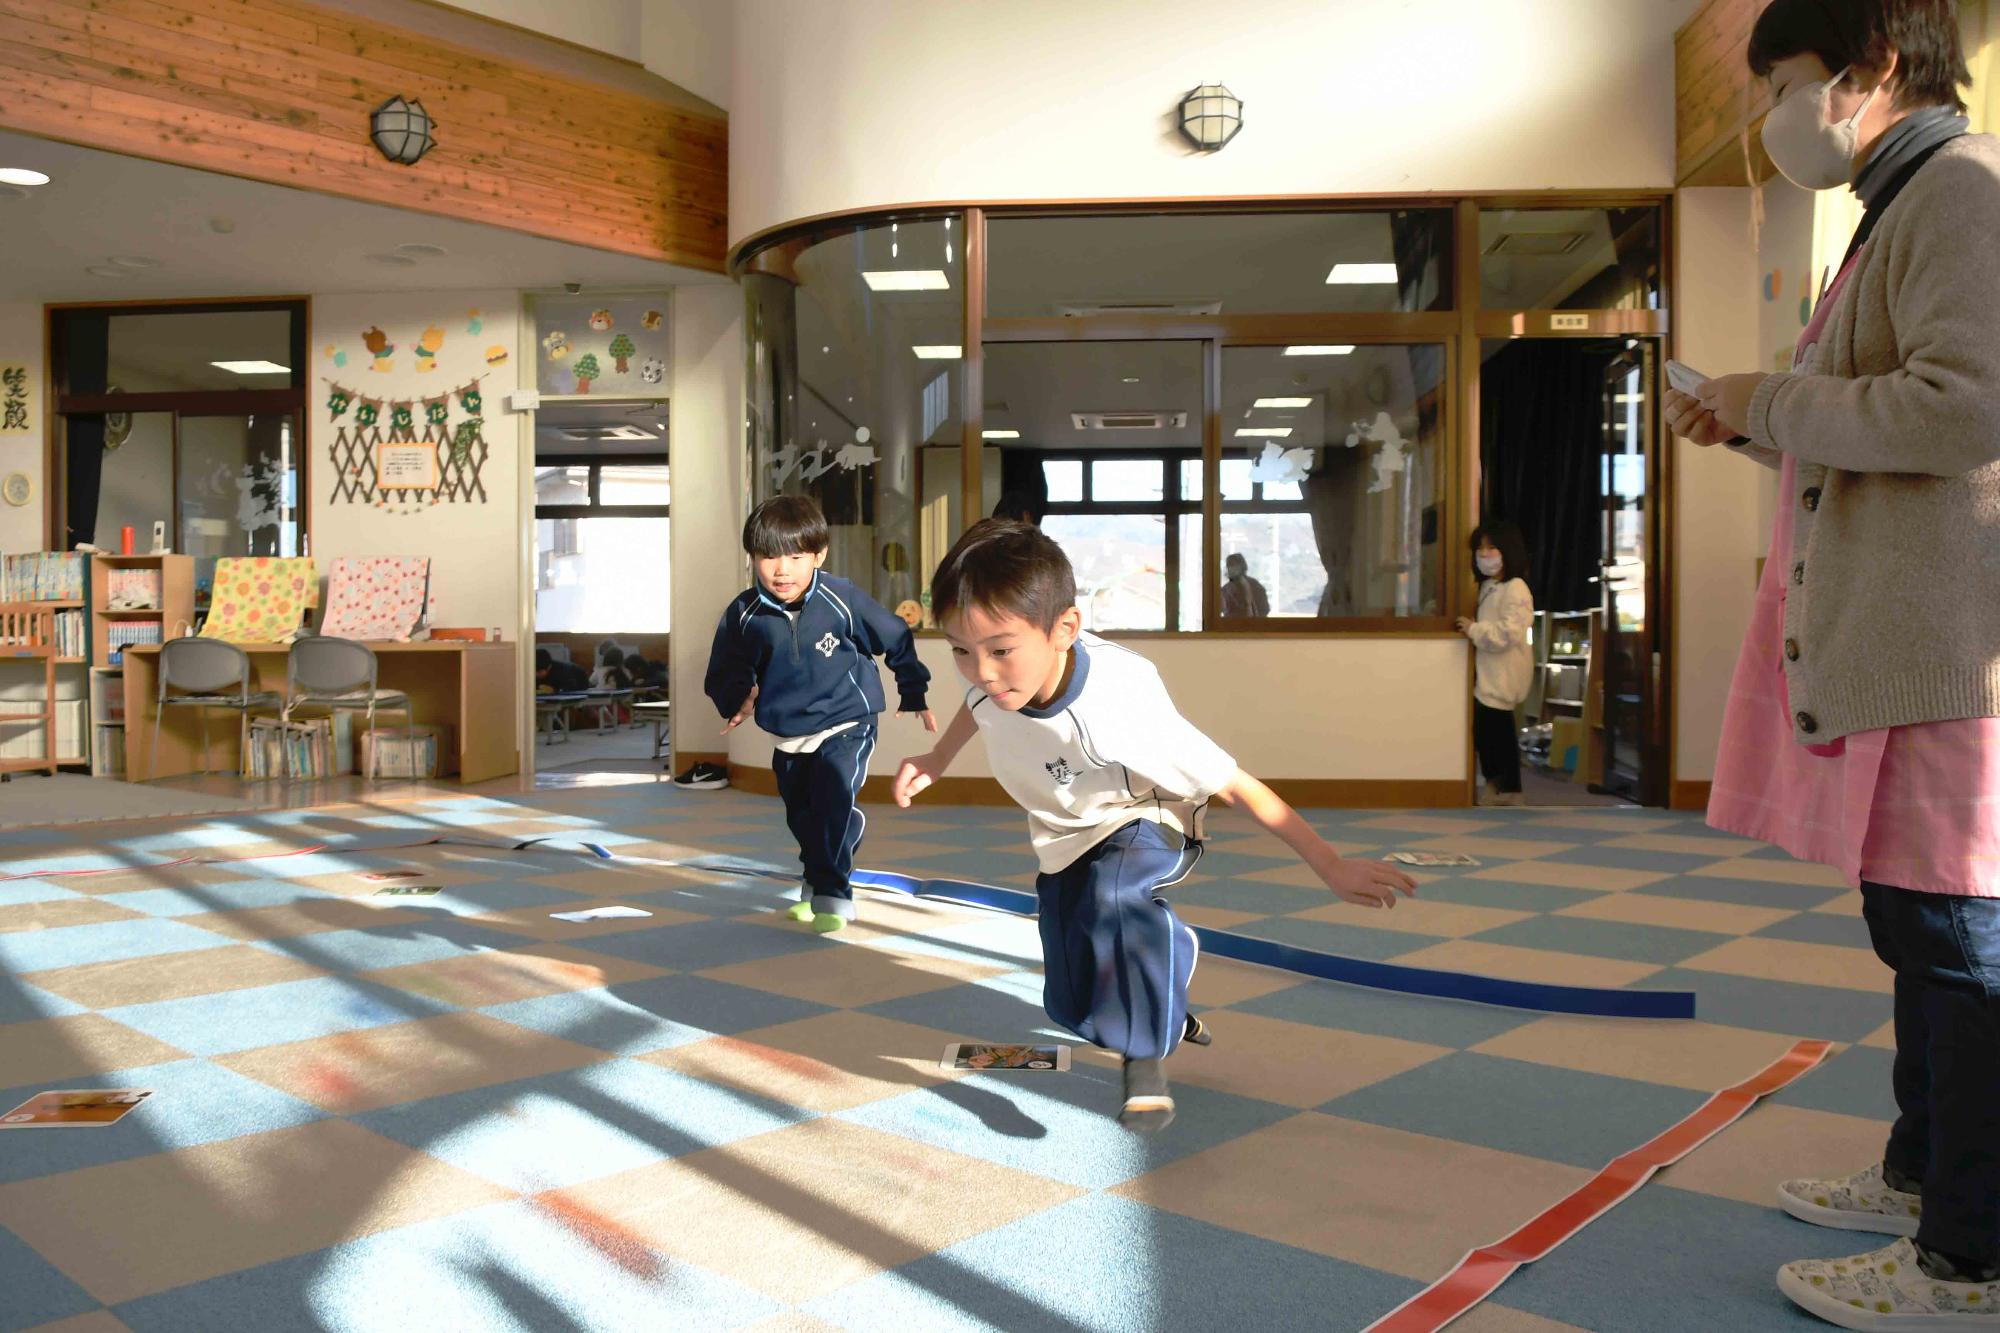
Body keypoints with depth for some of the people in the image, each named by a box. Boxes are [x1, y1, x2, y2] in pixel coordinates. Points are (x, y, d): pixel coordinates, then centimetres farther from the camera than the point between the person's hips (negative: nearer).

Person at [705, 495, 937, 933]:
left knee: (832, 802, -21)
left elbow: (896, 641, -2)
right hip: (788, 737, 4)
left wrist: (915, 695, 5)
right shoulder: (744, 615, -11)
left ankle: (832, 895, -10)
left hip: (846, 725, -4)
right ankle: (815, 885, 40)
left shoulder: (843, 600, -17)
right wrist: (739, 697, -18)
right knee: (802, 818, 17)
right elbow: (725, 670, 4)